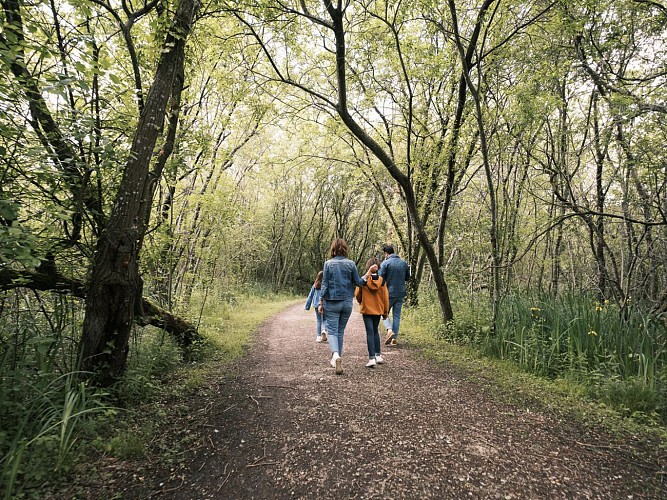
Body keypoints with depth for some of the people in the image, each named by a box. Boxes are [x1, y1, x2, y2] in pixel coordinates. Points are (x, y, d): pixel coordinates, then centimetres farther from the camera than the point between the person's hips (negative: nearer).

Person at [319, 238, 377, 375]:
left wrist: (321, 303, 1)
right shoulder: (351, 264, -1)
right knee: (340, 331, 17)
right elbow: (358, 282, 0)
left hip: (331, 302, -3)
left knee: (332, 331, -1)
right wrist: (369, 272, 7)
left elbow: (324, 285, -5)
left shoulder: (328, 264, -6)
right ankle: (336, 359, 26)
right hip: (347, 302, 3)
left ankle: (336, 355, -26)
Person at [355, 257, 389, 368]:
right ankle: (378, 355, 21)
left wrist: (361, 303, 20)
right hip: (378, 310, 3)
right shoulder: (381, 280, -6)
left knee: (370, 333, 0)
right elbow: (385, 297, -1)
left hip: (367, 310, -3)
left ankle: (372, 358, -6)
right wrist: (385, 312, 10)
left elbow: (357, 295, -2)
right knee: (375, 331, 19)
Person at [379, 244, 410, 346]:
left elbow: (381, 278, -12)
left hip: (389, 293, -4)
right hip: (401, 293, 4)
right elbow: (407, 277, 14)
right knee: (397, 316, 10)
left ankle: (390, 330, -13)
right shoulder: (404, 263, 6)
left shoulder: (385, 263, -10)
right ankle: (394, 338, 9)